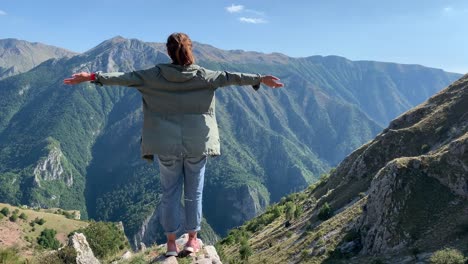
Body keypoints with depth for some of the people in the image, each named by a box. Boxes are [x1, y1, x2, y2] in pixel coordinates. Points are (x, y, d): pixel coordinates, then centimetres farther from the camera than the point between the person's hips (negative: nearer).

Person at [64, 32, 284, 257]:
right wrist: (261, 79, 3)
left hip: (167, 146, 1)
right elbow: (229, 77, -3)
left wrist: (91, 76, 3)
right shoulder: (203, 75, -4)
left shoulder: (155, 75, -3)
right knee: (194, 193, 12)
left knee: (170, 194, 11)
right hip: (197, 145, 0)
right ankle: (192, 240, 23)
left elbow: (126, 77, -4)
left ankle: (171, 243, 20)